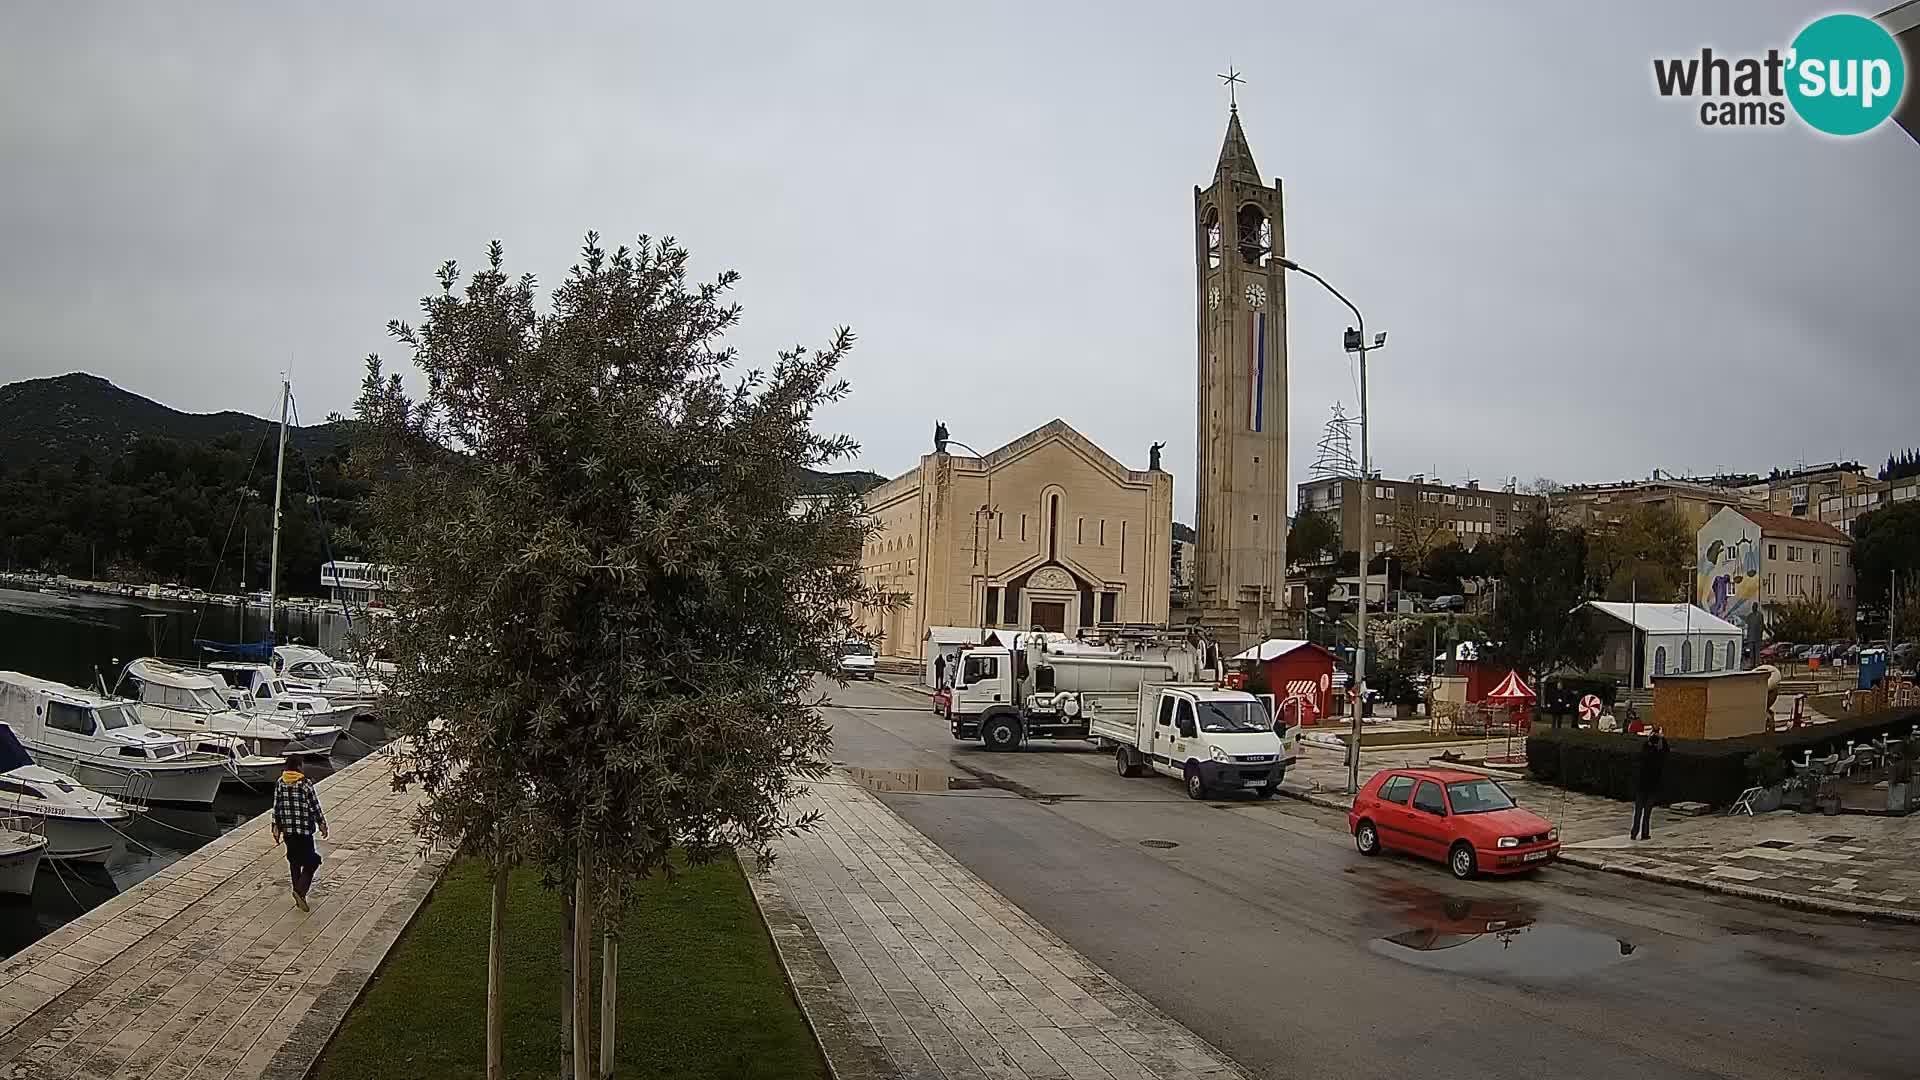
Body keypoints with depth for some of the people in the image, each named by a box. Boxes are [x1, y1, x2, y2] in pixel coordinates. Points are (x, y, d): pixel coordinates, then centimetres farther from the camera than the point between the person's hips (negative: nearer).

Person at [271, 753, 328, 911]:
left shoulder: (280, 784, 1)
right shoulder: (306, 784, -13)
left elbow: (276, 807, 5)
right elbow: (315, 807, -8)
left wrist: (276, 827, 13)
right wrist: (322, 824, 3)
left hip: (287, 830, 5)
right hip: (304, 829, -5)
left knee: (294, 862, 16)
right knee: (310, 862, 2)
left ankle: (299, 897, 22)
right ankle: (300, 891, -17)